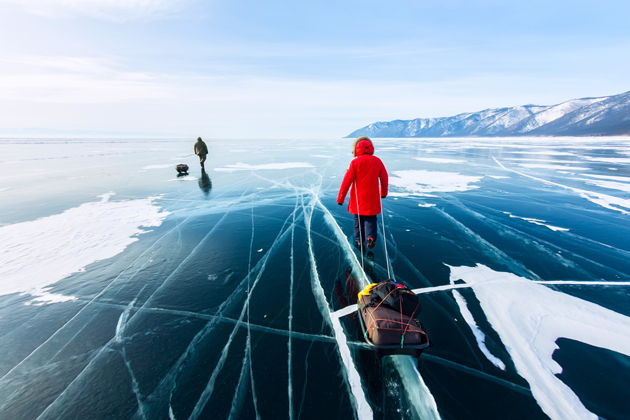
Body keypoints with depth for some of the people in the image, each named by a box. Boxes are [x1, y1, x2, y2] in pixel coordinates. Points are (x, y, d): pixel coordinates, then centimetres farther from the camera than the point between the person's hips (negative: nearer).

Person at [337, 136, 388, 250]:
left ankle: (359, 241, 17)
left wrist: (340, 198, -3)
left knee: (358, 219, 13)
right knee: (371, 219, 12)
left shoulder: (355, 162, -9)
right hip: (373, 198, 2)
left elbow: (347, 181, -9)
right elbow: (384, 177, 10)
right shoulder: (377, 161, 2)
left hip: (358, 198, -2)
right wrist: (384, 192, 26)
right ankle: (370, 237, -6)